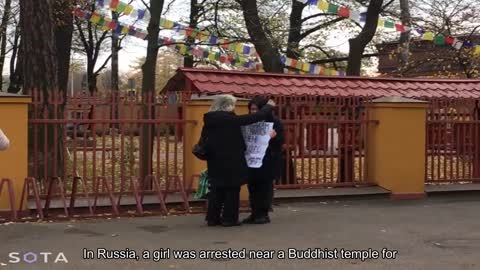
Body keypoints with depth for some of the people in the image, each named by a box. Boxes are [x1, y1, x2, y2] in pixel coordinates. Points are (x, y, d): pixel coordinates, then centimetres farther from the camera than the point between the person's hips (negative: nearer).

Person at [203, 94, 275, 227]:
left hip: (215, 161, 7)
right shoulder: (230, 119, -16)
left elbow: (205, 141, 11)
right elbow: (252, 118, -12)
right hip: (231, 161, -7)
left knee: (217, 189, 13)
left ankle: (213, 218, 15)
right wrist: (269, 106, 0)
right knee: (232, 189, 4)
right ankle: (229, 218, 7)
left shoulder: (210, 120, 5)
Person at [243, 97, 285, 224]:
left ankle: (263, 214, 7)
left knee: (265, 187, 1)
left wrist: (274, 136, -28)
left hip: (268, 161, -5)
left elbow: (281, 140, -9)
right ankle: (255, 213, 14)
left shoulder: (274, 122, -5)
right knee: (252, 187, 7)